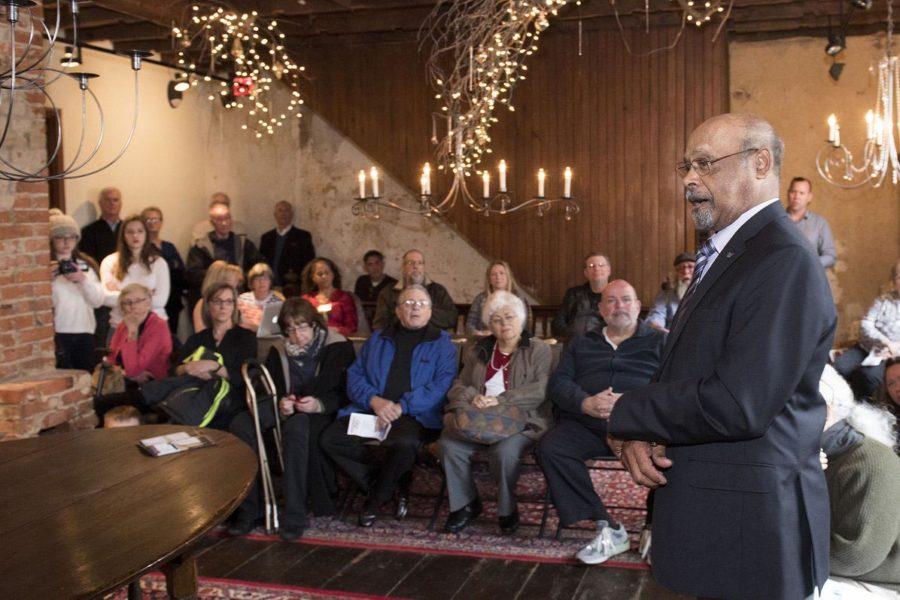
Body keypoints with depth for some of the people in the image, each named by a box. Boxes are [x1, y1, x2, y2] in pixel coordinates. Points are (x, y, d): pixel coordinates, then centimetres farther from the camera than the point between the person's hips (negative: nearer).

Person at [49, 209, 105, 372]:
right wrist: (48, 281, -21)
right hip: (57, 334, -4)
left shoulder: (86, 265, 14)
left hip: (84, 333, 4)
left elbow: (98, 301, 4)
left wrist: (83, 280, -10)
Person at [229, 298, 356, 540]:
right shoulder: (279, 350, 14)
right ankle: (247, 509, -20)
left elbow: (344, 393, -3)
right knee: (241, 425, -26)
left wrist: (318, 404, -22)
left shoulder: (338, 347, 0)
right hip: (285, 408, 5)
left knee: (296, 428, -41)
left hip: (320, 410, -5)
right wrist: (280, 403, -9)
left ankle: (294, 515, -37)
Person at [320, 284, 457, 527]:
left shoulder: (442, 344, 8)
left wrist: (401, 407, -16)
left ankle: (376, 498, -6)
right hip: (371, 409, 4)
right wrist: (374, 400, -10)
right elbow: (354, 376, 12)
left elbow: (442, 386, -6)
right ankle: (393, 486, -6)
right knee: (331, 438, -20)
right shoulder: (377, 340, 19)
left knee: (404, 444, -37)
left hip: (416, 416, -4)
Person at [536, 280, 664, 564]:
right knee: (550, 448, -27)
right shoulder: (581, 343, 27)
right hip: (586, 425, 3)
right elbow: (558, 383, 14)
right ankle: (608, 529, -22)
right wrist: (586, 403, -8)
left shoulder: (659, 342, 17)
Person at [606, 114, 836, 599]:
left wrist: (626, 417, -14)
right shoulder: (721, 254, 12)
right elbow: (679, 372, 13)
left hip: (751, 523, -9)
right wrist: (639, 434, -7)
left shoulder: (784, 260, -20)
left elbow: (738, 404, -28)